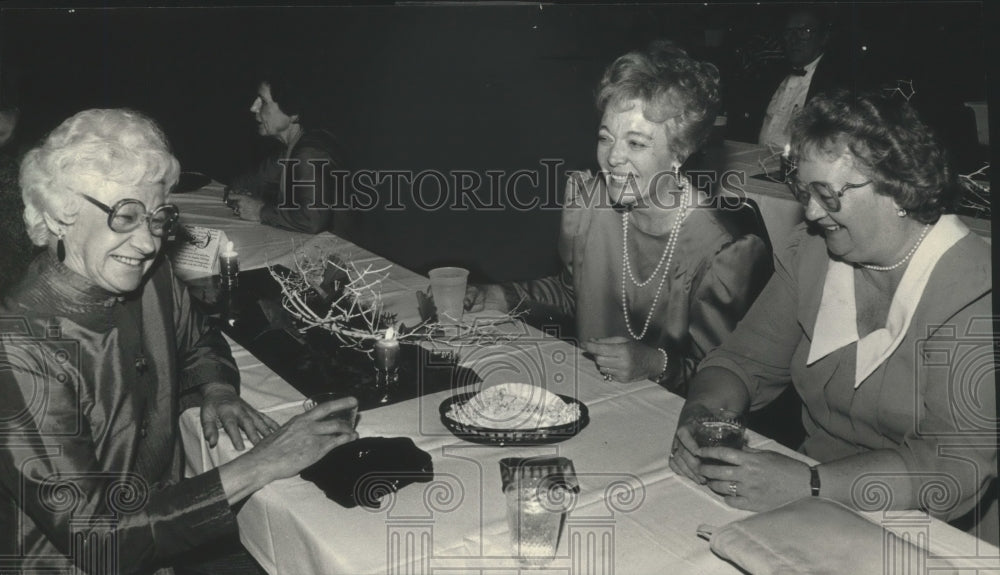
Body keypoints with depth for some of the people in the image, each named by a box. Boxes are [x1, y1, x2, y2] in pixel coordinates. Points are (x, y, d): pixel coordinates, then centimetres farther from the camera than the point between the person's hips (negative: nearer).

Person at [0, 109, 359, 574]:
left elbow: (198, 343, 17)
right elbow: (93, 536, -27)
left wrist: (216, 389, -6)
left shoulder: (151, 279, -5)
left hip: (166, 520, 6)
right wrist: (255, 468, -29)